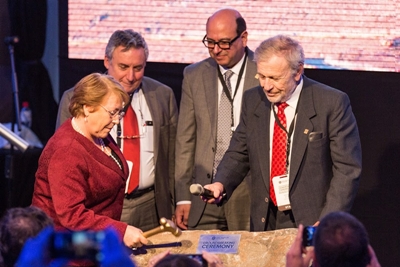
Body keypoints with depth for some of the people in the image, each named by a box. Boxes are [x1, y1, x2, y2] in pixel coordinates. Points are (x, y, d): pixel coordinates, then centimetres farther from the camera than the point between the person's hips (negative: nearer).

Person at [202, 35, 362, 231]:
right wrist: (221, 184, -6)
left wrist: (327, 222, -17)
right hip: (265, 222, 4)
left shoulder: (332, 103, -9)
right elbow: (239, 153, 15)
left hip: (312, 222, -4)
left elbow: (347, 168, -9)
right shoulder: (252, 101, 6)